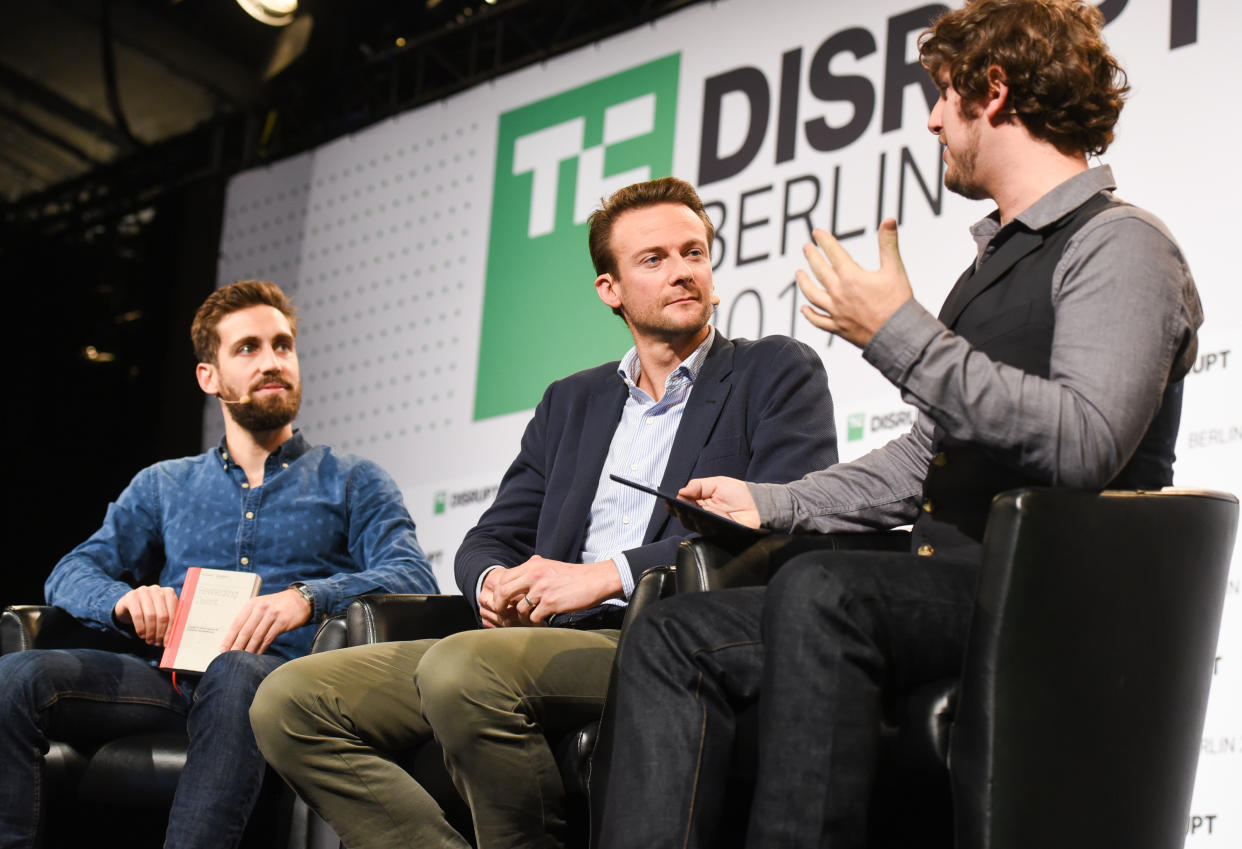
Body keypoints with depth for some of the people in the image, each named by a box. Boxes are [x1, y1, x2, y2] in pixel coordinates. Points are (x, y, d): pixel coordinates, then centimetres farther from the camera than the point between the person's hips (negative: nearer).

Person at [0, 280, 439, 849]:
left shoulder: (352, 483, 18)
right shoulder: (163, 487, 28)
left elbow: (413, 579, 1)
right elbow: (72, 574, 19)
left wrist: (307, 597, -19)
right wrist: (125, 598, -6)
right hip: (172, 676, 3)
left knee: (237, 673, -40)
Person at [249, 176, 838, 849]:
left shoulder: (777, 373, 9)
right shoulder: (569, 403, 25)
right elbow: (489, 540, 22)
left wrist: (609, 575, -15)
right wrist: (495, 584, -5)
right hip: (548, 642, 6)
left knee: (460, 668, -34)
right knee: (290, 702, -9)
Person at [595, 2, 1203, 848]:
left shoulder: (1119, 245, -6)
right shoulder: (997, 260, 24)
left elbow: (1084, 444, -23)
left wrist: (900, 335, -20)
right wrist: (773, 503, 21)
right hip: (949, 586, 9)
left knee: (819, 589, -35)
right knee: (674, 635, -5)